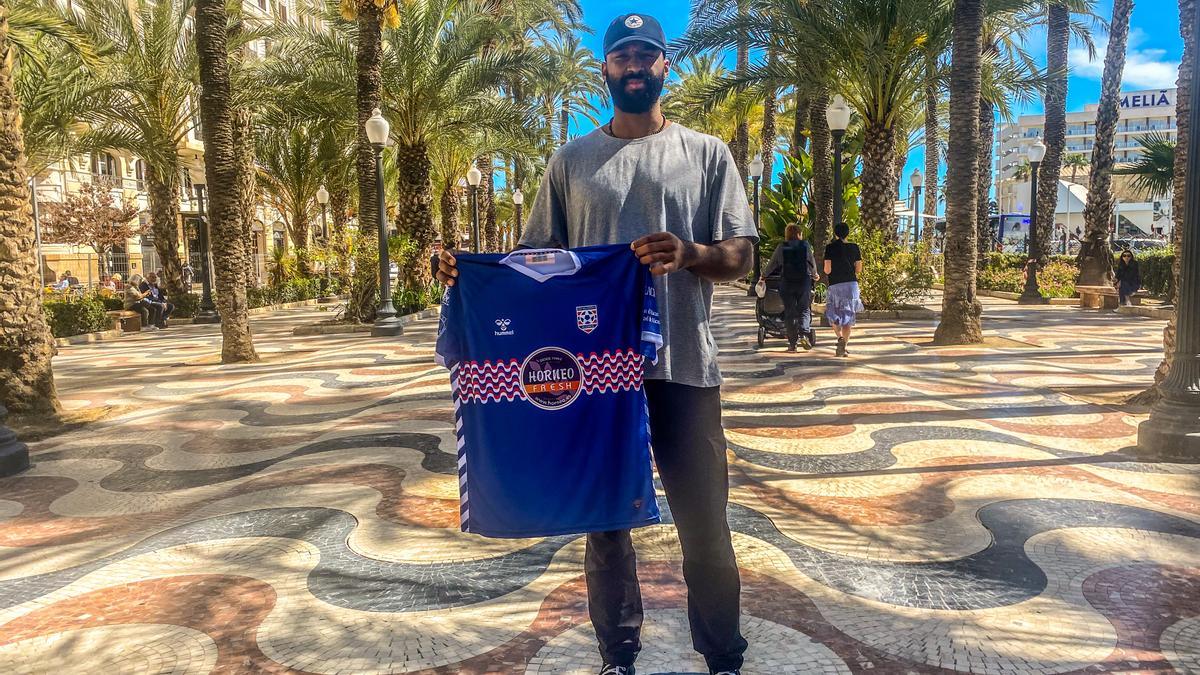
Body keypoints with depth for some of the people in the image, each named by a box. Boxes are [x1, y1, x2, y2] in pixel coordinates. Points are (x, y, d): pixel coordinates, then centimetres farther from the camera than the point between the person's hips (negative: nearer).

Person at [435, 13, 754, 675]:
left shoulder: (705, 153, 7)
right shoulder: (570, 160, 10)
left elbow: (740, 255, 1)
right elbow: (536, 254, 10)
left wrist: (688, 254, -20)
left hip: (683, 368, -1)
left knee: (704, 525, 7)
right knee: (605, 522, 12)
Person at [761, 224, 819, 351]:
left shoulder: (781, 247, 3)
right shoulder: (805, 245, 5)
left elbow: (772, 264, 10)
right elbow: (812, 263, 14)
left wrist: (763, 276, 25)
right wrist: (814, 274, 34)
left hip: (787, 283, 0)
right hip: (804, 281, 0)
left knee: (790, 313, 5)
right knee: (804, 310, 9)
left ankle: (792, 343, 4)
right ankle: (804, 334, -14)